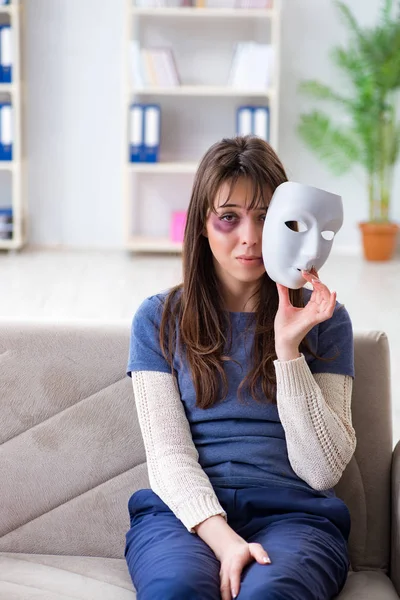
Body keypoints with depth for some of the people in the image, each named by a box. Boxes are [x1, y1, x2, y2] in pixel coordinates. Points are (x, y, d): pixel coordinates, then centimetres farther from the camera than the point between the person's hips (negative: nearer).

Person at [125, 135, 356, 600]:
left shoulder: (323, 319, 8)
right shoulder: (157, 319, 10)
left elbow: (323, 470, 0)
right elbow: (168, 453, 0)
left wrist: (289, 347, -9)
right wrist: (221, 537, -18)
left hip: (292, 513, 0)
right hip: (184, 512, 1)